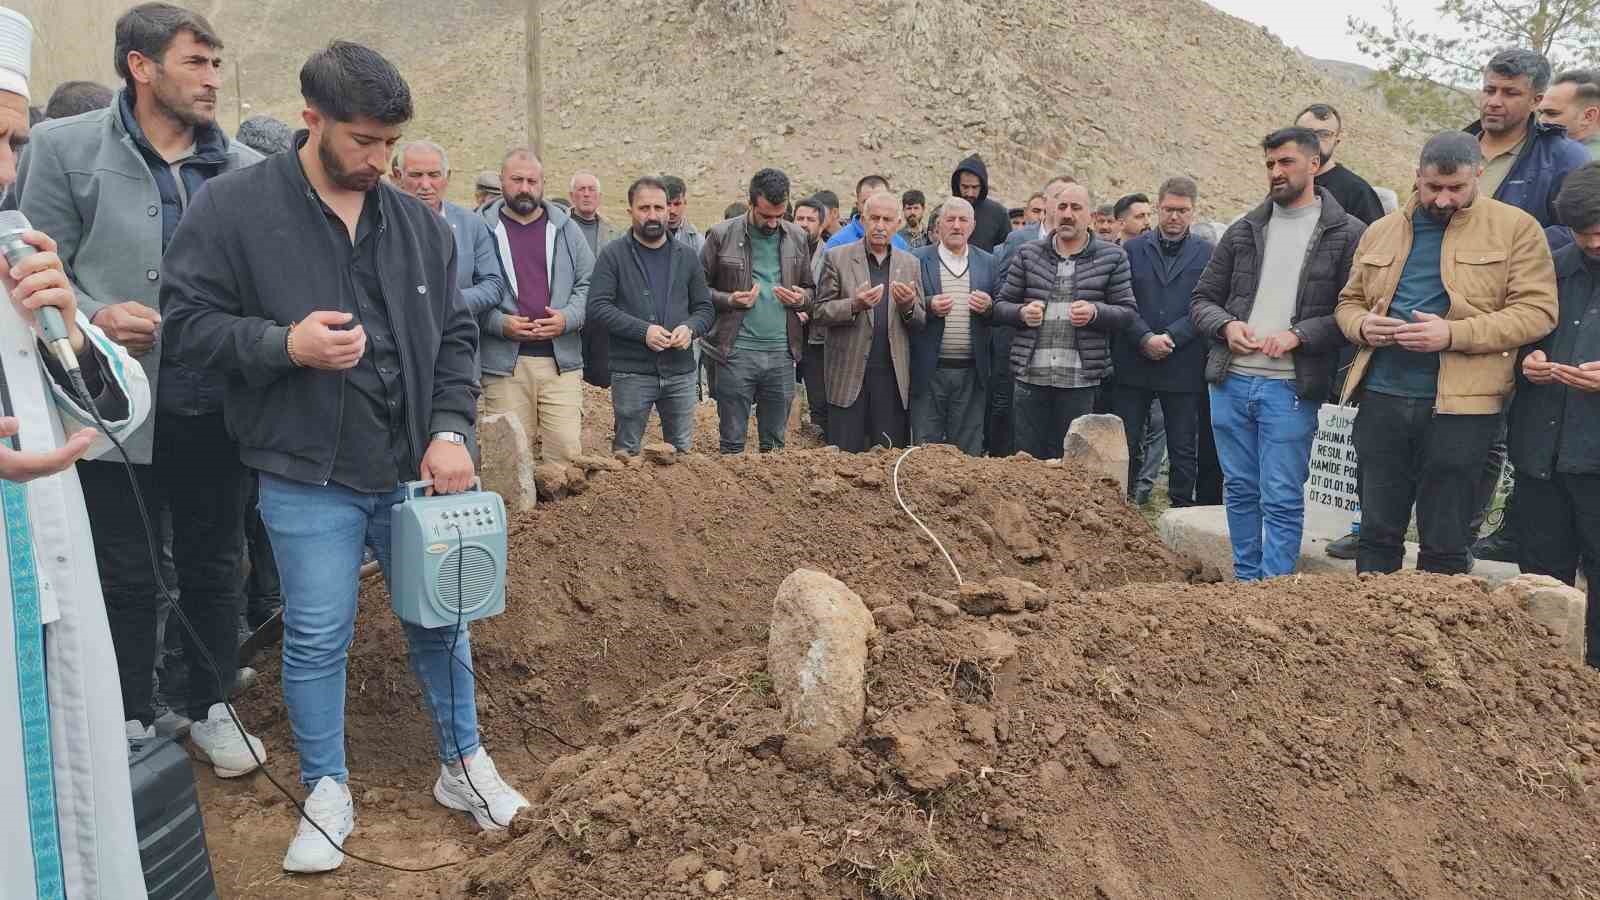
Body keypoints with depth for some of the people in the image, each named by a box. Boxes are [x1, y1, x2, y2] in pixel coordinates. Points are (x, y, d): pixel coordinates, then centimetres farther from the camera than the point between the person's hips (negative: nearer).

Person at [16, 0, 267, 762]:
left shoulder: (245, 168, 3)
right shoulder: (66, 148, -3)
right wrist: (93, 319, -20)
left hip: (217, 407, 2)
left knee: (215, 568, 14)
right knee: (126, 578, 10)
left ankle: (210, 705, 33)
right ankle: (133, 722, 29)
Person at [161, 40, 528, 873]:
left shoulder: (417, 222, 5)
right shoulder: (233, 208, -7)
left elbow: (453, 336, 8)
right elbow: (185, 320, -6)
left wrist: (450, 430, -4)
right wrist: (285, 344, -20)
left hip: (413, 468, 4)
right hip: (307, 477, -3)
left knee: (440, 620, 13)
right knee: (316, 640, 6)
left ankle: (463, 764, 32)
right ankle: (327, 795, 26)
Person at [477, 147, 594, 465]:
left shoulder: (566, 229, 12)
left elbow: (588, 283, 11)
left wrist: (568, 318, -6)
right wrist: (499, 323, -11)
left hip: (562, 359, 2)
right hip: (503, 362, -2)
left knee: (567, 449, -2)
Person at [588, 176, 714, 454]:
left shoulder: (686, 256, 11)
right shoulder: (613, 255, -2)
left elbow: (705, 308, 13)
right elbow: (598, 308, -10)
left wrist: (690, 328, -9)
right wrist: (643, 331, -20)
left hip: (681, 371, 4)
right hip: (631, 373, -3)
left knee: (683, 451, 13)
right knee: (626, 453, 6)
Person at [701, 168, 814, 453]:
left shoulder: (797, 237, 9)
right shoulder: (721, 235, -2)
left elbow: (809, 288, 19)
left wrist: (801, 298, -4)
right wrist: (729, 300, -15)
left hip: (782, 353, 3)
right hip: (736, 352, -3)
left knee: (775, 443, 11)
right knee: (732, 442, 5)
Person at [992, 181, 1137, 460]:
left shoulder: (1112, 257, 6)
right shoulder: (1028, 255, 10)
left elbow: (1127, 313, 4)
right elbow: (1001, 306, 11)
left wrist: (1095, 312, -16)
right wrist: (1022, 312, -10)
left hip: (1080, 380, -1)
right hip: (1030, 376, 2)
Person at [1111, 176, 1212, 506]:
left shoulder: (1207, 253, 4)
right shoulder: (1133, 249, 7)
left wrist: (1171, 337, -14)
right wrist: (1146, 339, -13)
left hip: (1184, 365, -1)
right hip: (1133, 363, 1)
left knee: (1184, 448, 6)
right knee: (1125, 444, 5)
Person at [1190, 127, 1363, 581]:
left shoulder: (1347, 233, -1)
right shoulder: (1243, 230, 12)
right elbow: (1202, 299, 14)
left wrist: (1299, 334, -17)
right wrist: (1226, 325, -6)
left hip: (1291, 388, -4)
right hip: (1230, 381, 5)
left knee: (1282, 500, -2)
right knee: (1240, 491, 13)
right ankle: (1245, 583, 26)